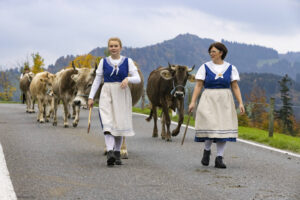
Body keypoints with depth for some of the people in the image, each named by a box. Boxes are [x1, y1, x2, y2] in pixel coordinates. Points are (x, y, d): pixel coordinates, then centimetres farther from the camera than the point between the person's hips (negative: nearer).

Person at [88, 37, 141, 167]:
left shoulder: (127, 61, 4)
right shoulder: (103, 62, 7)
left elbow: (138, 79, -1)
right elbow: (97, 80, 10)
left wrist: (128, 79, -23)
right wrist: (91, 97, 3)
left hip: (122, 95, 0)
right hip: (107, 94, 0)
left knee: (120, 123, 4)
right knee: (107, 123, -16)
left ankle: (117, 153, 19)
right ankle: (110, 152, -27)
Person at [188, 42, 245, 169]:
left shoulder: (230, 68, 8)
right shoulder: (205, 67, 5)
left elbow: (235, 87, 7)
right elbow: (198, 86, 2)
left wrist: (240, 103, -2)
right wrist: (193, 102, -7)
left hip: (225, 101, 2)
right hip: (208, 100, -1)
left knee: (223, 127, -3)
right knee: (210, 125, -14)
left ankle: (219, 158, 2)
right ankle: (207, 150, 12)